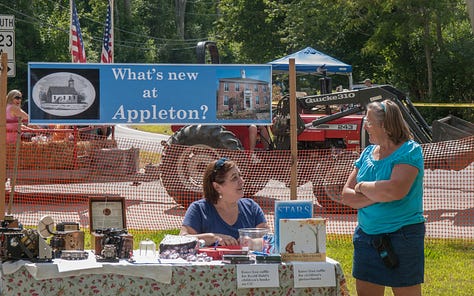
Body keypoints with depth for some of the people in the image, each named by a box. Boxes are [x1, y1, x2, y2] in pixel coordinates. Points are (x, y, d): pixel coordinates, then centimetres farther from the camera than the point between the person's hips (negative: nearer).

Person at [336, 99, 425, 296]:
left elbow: (396, 190, -26)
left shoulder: (409, 151, -10)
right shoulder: (368, 153, 9)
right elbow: (346, 196, 4)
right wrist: (377, 196, -13)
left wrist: (363, 187, -10)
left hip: (402, 236, -7)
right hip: (367, 235, 7)